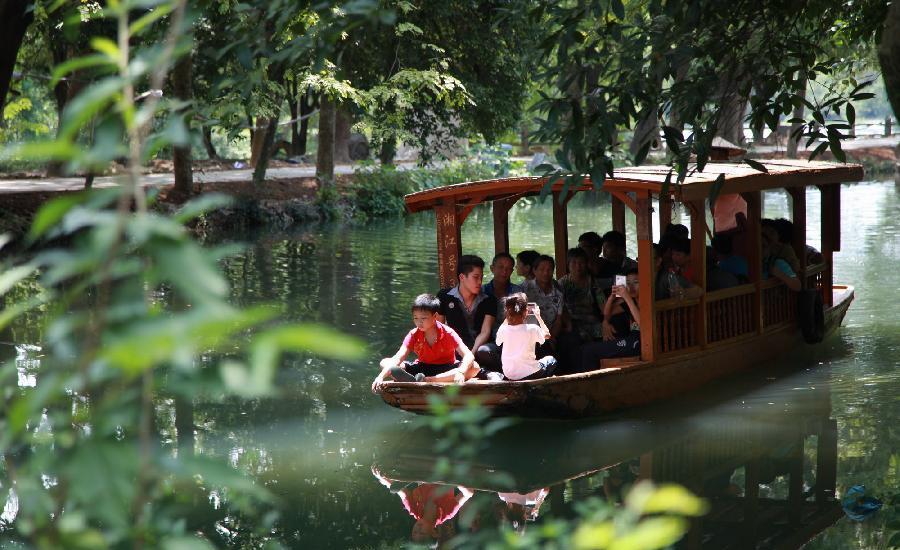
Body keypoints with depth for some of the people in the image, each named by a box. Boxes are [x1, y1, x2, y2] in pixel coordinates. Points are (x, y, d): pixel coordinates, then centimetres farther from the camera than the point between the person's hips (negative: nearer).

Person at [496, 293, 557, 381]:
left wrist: (507, 318, 16)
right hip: (529, 374, -2)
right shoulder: (532, 329, -18)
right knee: (551, 360, 25)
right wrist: (538, 316, 13)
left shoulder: (503, 330, -11)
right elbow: (547, 334, 5)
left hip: (509, 376, 2)